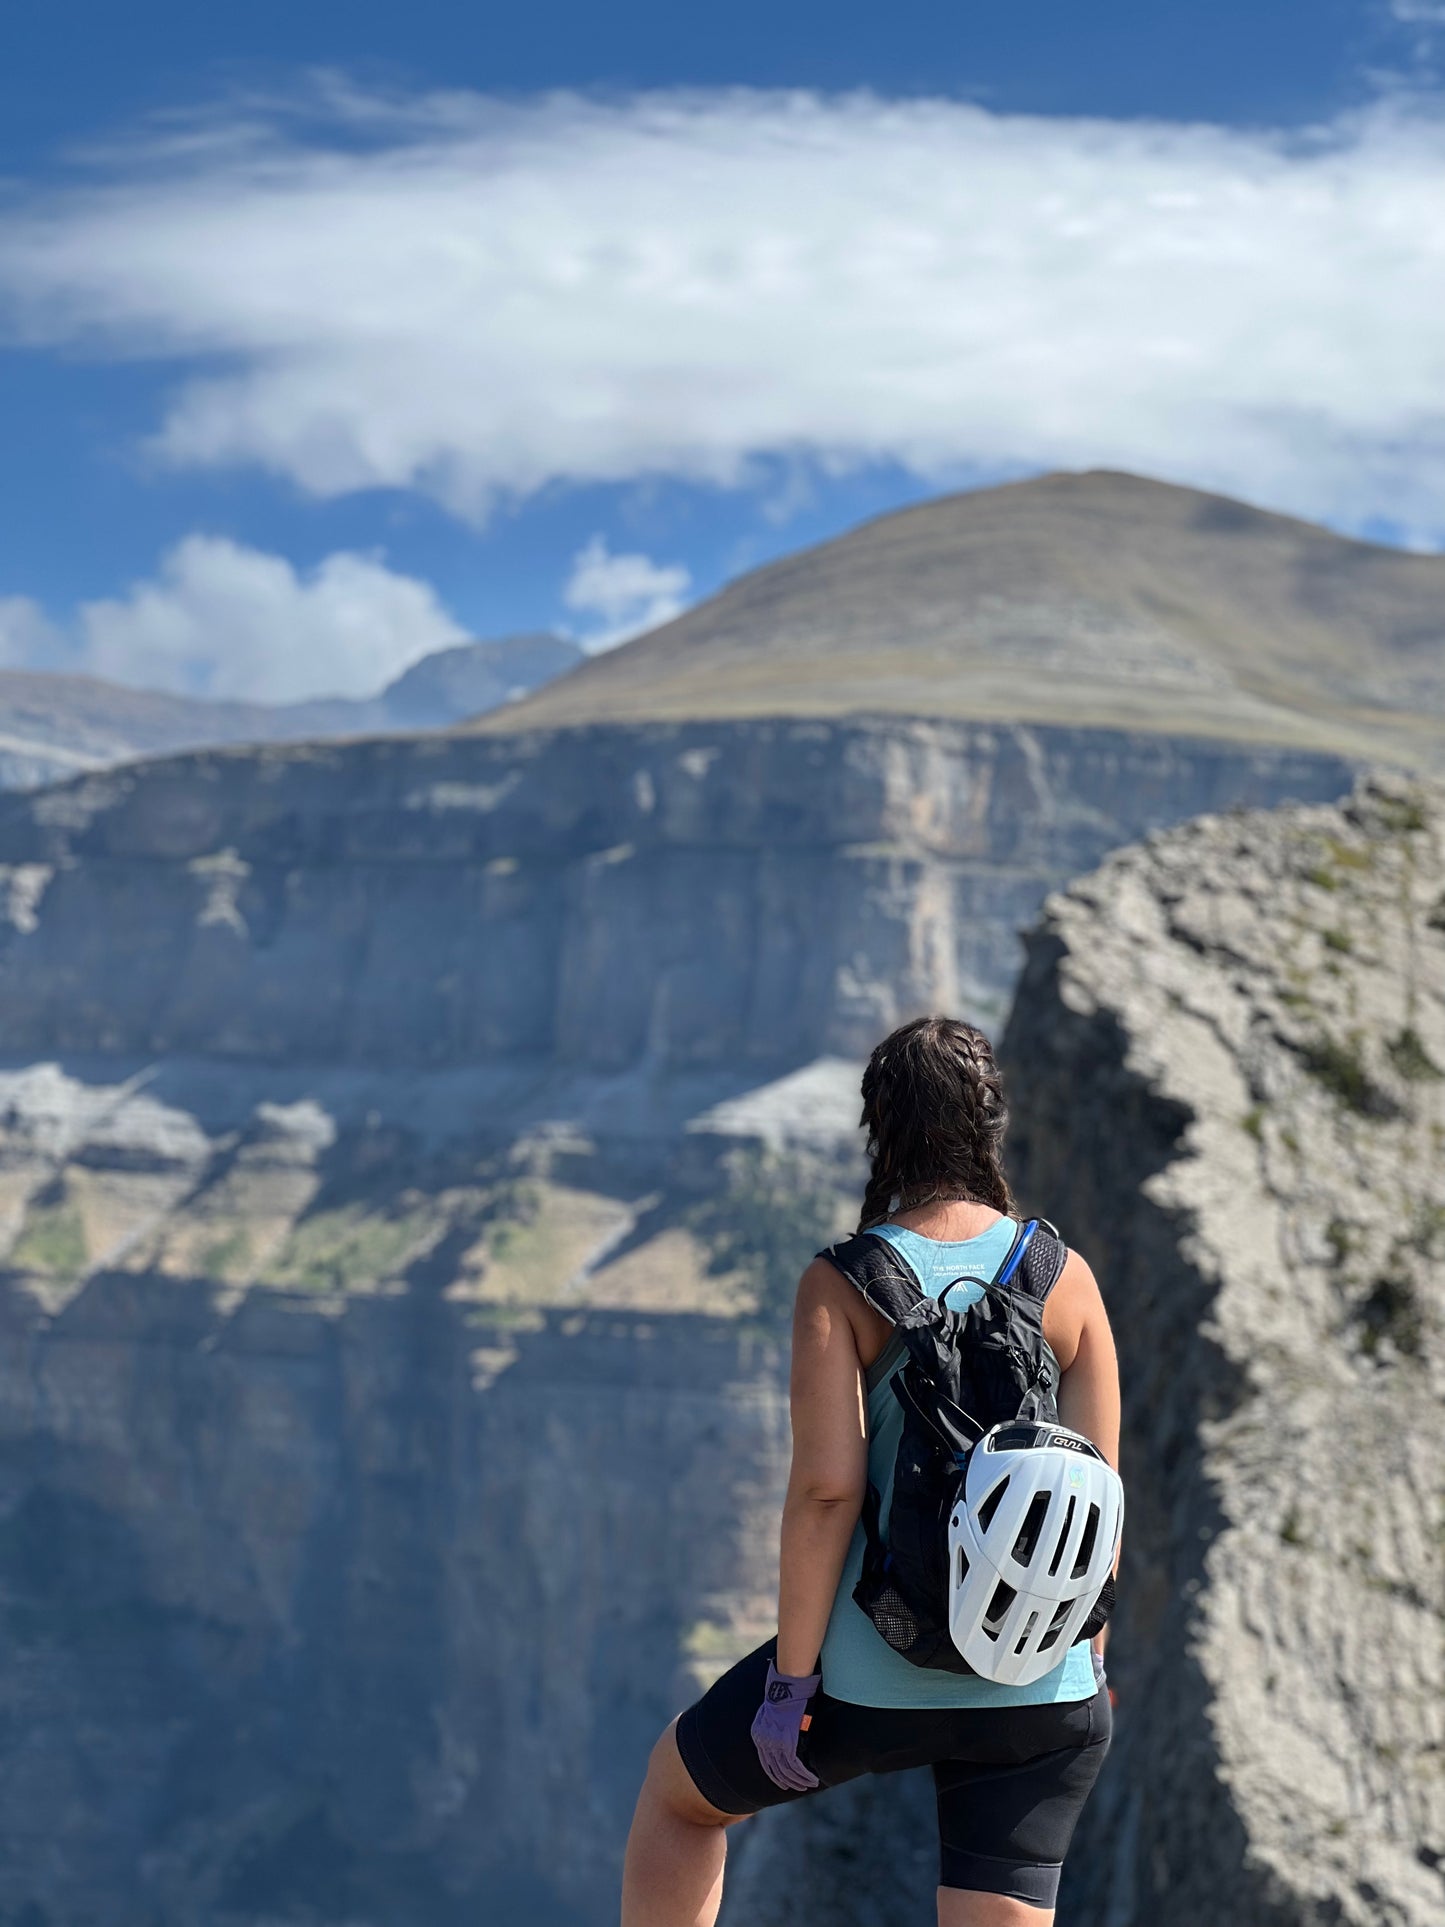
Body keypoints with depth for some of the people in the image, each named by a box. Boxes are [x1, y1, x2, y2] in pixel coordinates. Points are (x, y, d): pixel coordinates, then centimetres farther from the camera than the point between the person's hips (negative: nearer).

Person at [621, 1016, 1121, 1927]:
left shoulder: (842, 1283, -8)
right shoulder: (1068, 1277, 1)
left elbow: (827, 1487, -15)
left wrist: (790, 1681, -10)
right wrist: (1089, 1658, 14)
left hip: (876, 1676, -2)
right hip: (1043, 1692, 3)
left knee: (678, 1790, 26)